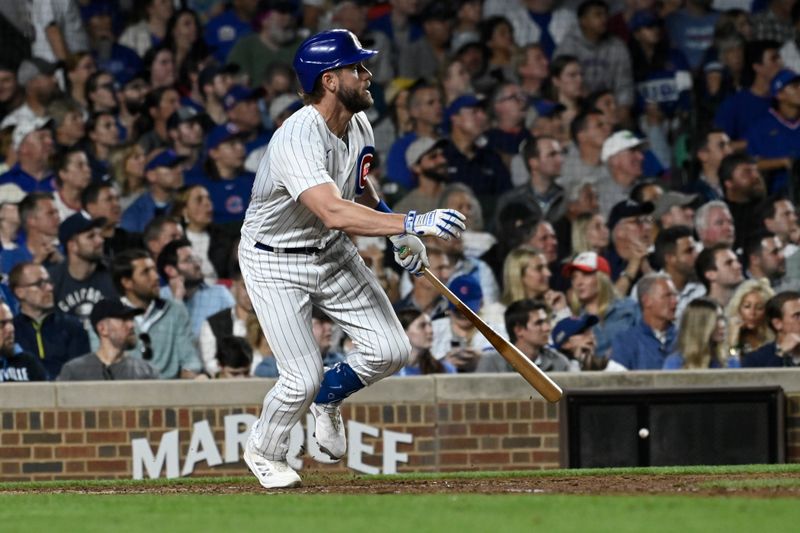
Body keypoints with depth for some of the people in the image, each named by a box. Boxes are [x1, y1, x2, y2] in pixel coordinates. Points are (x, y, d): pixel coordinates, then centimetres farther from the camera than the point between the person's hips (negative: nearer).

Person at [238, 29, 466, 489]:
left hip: (333, 253, 7)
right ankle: (264, 451, 18)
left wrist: (399, 234, 4)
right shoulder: (298, 139, -32)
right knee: (304, 378, -13)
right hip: (275, 262, -7)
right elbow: (335, 212, -46)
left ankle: (328, 397, 27)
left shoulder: (359, 124, -5)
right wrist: (411, 223, -51)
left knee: (392, 351, -4)